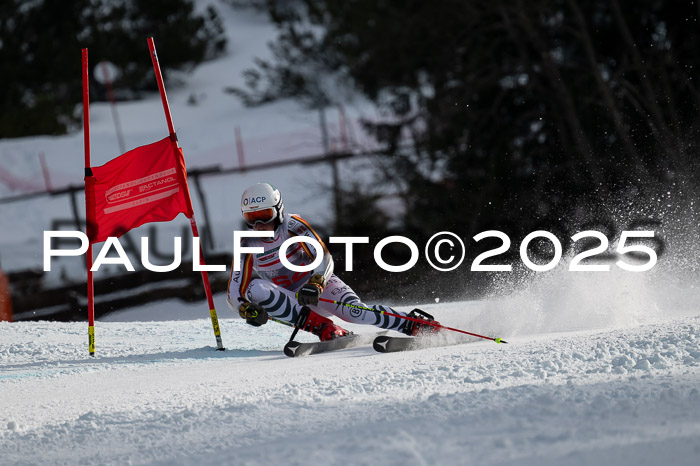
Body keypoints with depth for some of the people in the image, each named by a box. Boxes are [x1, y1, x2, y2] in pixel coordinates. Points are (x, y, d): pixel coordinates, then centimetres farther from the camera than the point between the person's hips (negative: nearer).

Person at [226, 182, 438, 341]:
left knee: (354, 312, -32)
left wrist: (315, 284, -43)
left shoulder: (293, 226, -13)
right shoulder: (248, 246, -7)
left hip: (321, 286, -2)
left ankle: (416, 324, -17)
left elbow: (324, 258, -22)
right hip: (291, 302, 2)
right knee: (255, 288, -28)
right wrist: (246, 309, -34)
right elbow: (235, 293, -11)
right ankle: (321, 327, -33)